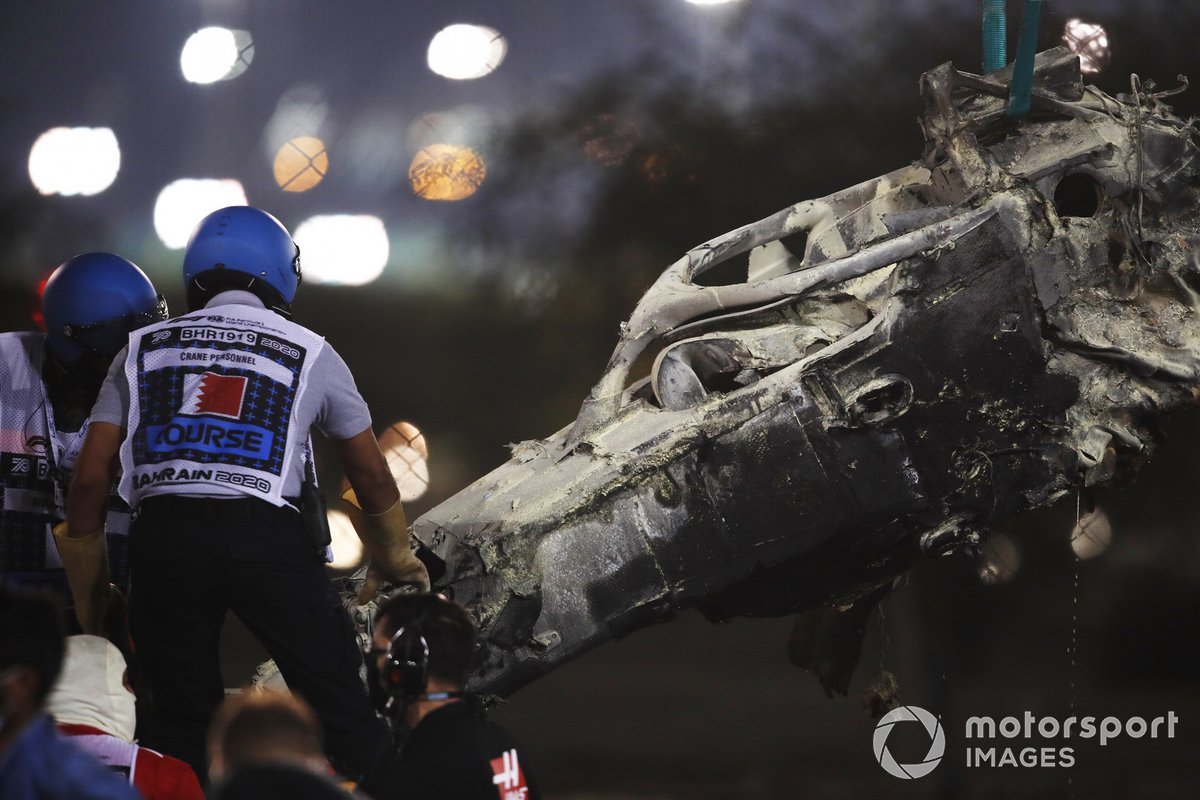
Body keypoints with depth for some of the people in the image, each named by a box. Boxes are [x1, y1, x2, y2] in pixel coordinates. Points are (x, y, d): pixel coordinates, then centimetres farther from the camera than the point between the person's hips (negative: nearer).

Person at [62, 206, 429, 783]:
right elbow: (373, 479, 19)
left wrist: (85, 582, 19)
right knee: (337, 699, 5)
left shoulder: (144, 348, 16)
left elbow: (91, 476, 9)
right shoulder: (309, 353, 13)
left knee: (182, 720, 12)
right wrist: (394, 561, 36)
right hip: (268, 536, -2)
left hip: (164, 539, 2)